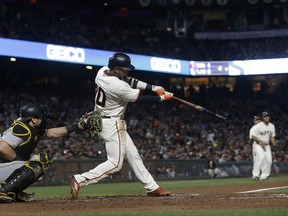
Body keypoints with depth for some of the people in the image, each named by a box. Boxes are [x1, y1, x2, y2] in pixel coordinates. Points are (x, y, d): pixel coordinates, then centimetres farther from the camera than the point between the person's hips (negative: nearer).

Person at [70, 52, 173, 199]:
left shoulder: (103, 71, -3)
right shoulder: (118, 86, -28)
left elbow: (128, 81, 6)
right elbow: (140, 99, -16)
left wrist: (153, 88, 0)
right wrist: (162, 98, -3)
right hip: (112, 125, -10)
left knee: (133, 155, 15)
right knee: (115, 163, -6)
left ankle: (152, 188, 21)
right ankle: (80, 180, -9)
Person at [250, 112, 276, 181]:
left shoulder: (272, 126, 5)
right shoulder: (258, 126, -15)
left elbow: (272, 136, 15)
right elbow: (252, 136, -16)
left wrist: (274, 143, -4)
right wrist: (261, 141, -25)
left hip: (266, 145, 6)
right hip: (257, 145, -6)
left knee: (268, 160, -5)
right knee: (261, 157, -28)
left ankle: (264, 176, 7)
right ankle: (255, 174, -29)